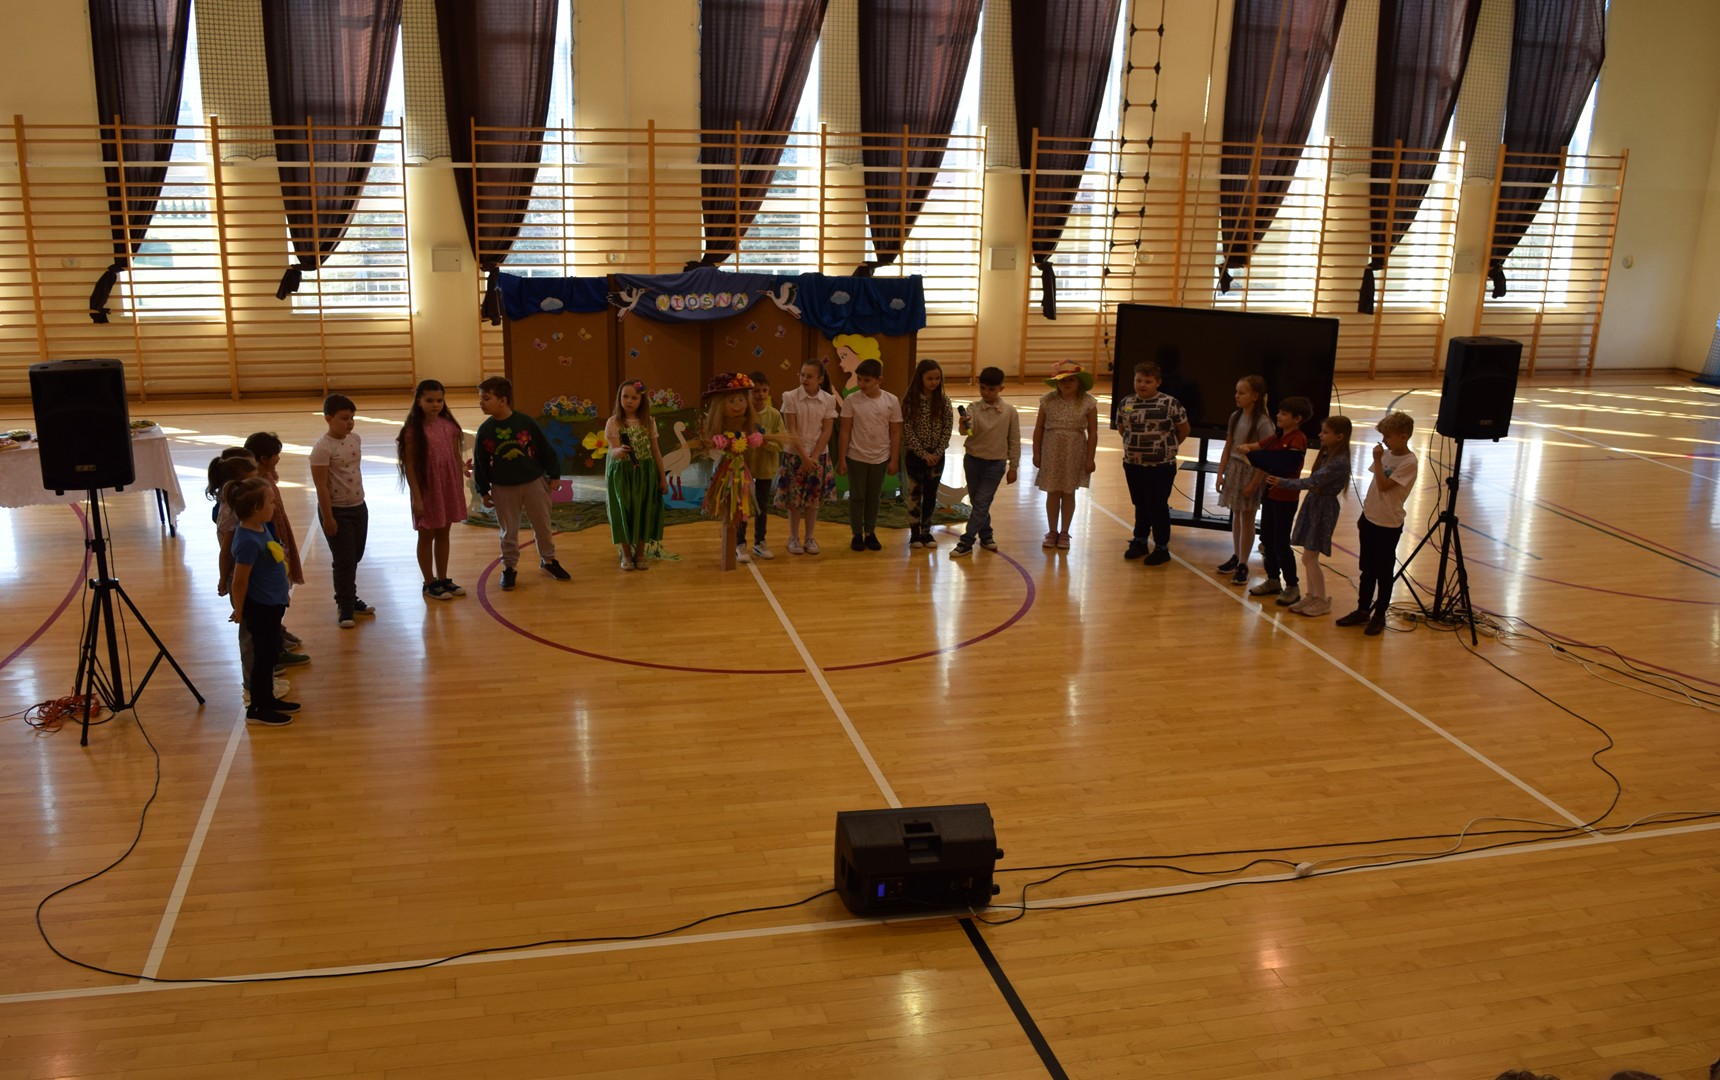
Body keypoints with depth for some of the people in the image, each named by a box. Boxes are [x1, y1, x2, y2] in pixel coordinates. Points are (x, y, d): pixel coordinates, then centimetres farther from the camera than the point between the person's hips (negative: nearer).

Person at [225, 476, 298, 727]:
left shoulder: (262, 528, 1)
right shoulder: (248, 541, -27)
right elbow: (240, 581, -20)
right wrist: (239, 611, -12)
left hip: (272, 603, 9)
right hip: (260, 607, -9)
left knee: (270, 653, 21)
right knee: (263, 656, 4)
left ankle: (268, 699, 35)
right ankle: (257, 709, 17)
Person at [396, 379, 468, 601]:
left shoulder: (449, 425, 0)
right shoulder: (413, 430, -13)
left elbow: (457, 458, 6)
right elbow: (409, 465, -12)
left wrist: (460, 488, 7)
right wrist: (416, 497, -15)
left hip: (449, 486, 4)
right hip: (427, 488, -4)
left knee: (443, 534, 15)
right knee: (426, 536, 9)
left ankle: (443, 579, 27)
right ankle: (429, 583, 19)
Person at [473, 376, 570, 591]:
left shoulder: (525, 422, -11)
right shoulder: (485, 430, -5)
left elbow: (545, 450, -3)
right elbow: (480, 463, 3)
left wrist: (554, 476, -1)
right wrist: (483, 491, 4)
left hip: (534, 483, -1)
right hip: (503, 489, 1)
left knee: (542, 526, 12)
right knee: (508, 531, 9)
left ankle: (548, 559, 31)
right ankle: (509, 567, 23)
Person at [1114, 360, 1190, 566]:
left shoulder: (1170, 404, -11)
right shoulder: (1126, 403, 2)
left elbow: (1184, 430, -1)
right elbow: (1121, 427, 18)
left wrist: (1167, 447, 8)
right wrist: (1135, 444, 12)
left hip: (1161, 466, -4)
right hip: (1133, 465, 4)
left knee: (1158, 507, 1)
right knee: (1140, 505, 17)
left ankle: (1162, 548, 12)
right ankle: (1140, 541, 30)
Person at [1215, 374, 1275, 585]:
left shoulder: (1263, 423, -16)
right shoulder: (1235, 417, 3)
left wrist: (1254, 484, -18)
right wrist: (1220, 473, 4)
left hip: (1251, 472, -6)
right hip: (1233, 469, 6)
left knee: (1247, 518, 2)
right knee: (1236, 515, 14)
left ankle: (1243, 565, 8)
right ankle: (1236, 556, 26)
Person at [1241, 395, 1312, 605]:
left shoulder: (1298, 439, -15)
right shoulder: (1277, 436, 11)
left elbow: (1286, 464, -26)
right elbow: (1255, 446, 12)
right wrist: (1246, 447, -10)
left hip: (1286, 497, -8)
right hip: (1269, 493, 8)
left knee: (1281, 543, -4)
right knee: (1267, 538, 14)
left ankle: (1292, 586, 7)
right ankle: (1273, 580, 26)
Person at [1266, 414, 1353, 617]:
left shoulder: (1339, 462, -21)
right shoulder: (1327, 455, 7)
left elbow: (1312, 482, -24)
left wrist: (1282, 482, -23)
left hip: (1323, 509, -9)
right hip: (1313, 504, 9)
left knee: (1309, 557, -4)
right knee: (1308, 557, 13)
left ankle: (1322, 600, 9)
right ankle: (1312, 595, 24)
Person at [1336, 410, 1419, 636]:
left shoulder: (1409, 462, -17)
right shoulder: (1386, 454, 5)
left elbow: (1384, 485, -24)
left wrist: (1378, 461, -21)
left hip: (1388, 524, -7)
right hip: (1369, 518, 7)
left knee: (1383, 572, 5)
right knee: (1367, 569, 16)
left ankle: (1379, 615, 16)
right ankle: (1363, 609, 27)